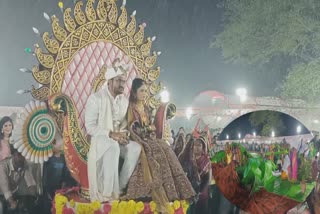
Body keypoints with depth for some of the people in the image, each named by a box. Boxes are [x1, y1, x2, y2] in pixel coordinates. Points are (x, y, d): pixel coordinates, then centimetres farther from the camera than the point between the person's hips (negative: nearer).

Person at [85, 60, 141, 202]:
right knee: (113, 147, -38)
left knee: (136, 148, -23)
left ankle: (120, 188, -14)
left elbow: (125, 123, 12)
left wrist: (124, 134, -12)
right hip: (100, 138, -6)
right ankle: (108, 193, -33)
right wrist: (111, 134, -24)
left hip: (118, 138, 6)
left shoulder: (124, 101, 10)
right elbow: (90, 127, -15)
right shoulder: (96, 98, -9)